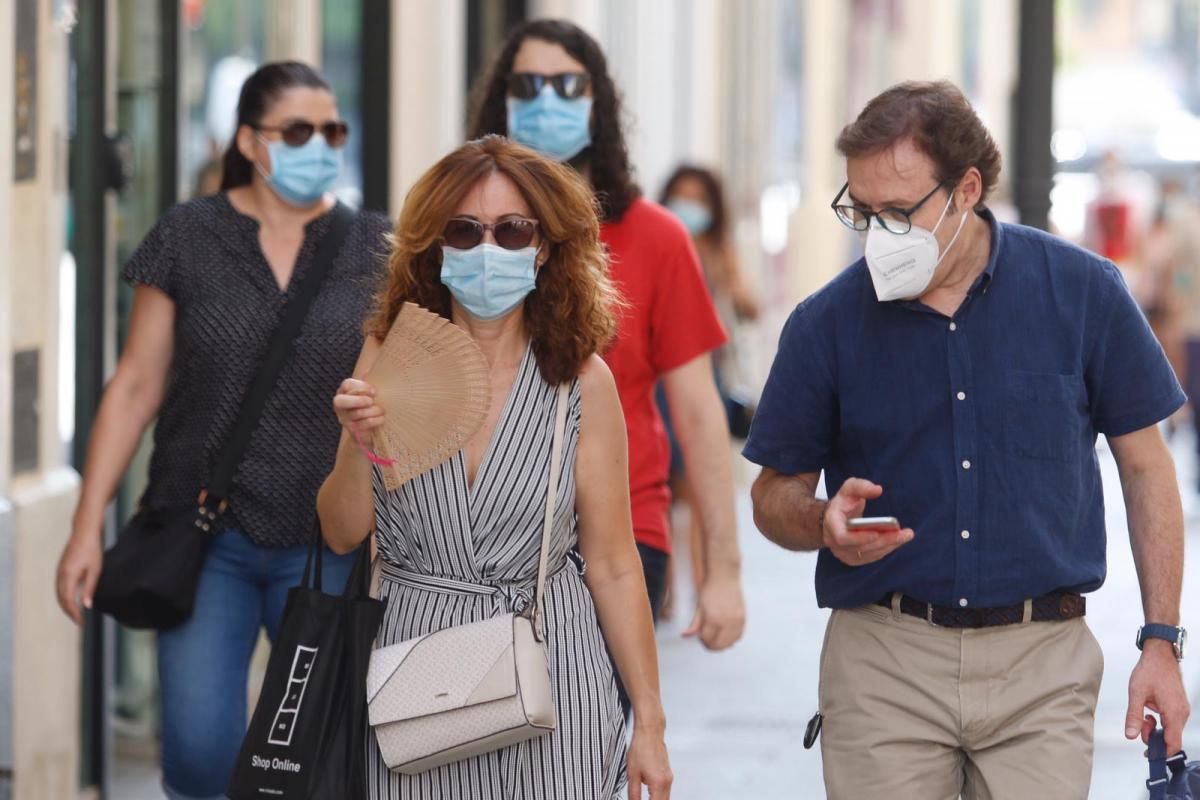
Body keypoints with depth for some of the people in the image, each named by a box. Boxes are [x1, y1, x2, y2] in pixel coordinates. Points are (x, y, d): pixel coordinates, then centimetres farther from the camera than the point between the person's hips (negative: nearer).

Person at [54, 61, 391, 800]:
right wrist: (88, 528, 0)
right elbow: (136, 386, 3)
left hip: (330, 545, 1)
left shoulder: (373, 249, 3)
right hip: (207, 541, -1)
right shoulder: (188, 239, 0)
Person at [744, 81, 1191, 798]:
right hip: (883, 658, 1)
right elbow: (775, 494, 9)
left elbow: (1145, 467, 6)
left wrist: (1162, 642, 2)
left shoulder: (1083, 292, -1)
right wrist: (825, 525, -15)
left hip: (1042, 665, 0)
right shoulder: (828, 323, 0)